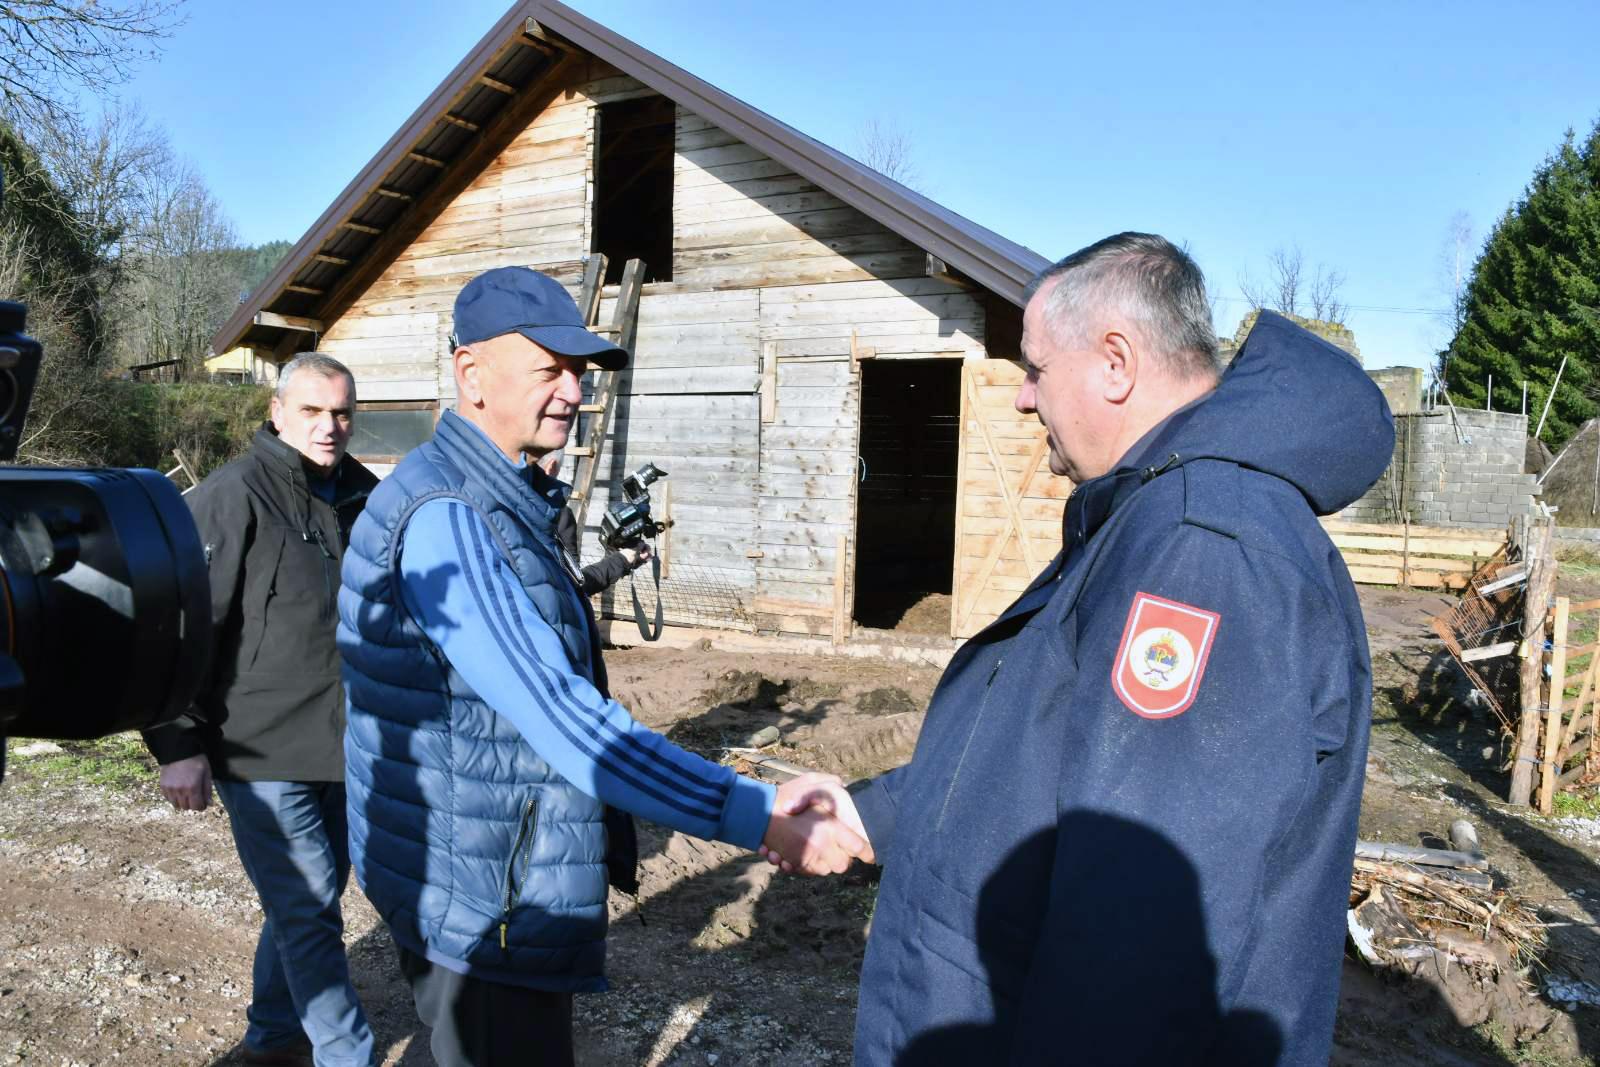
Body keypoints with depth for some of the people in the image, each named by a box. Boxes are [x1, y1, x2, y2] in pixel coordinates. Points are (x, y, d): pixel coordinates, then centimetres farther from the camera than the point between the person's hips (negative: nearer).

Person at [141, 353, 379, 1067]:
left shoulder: (364, 497, 7)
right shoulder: (232, 498, -13)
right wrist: (179, 745, -15)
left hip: (344, 751, 7)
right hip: (262, 755, -6)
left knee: (302, 904, 20)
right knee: (309, 914, -1)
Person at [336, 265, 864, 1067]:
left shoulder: (506, 502, 8)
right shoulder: (443, 514, -24)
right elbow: (559, 715, -30)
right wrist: (754, 816, -31)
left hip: (507, 878, 9)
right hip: (476, 899, -9)